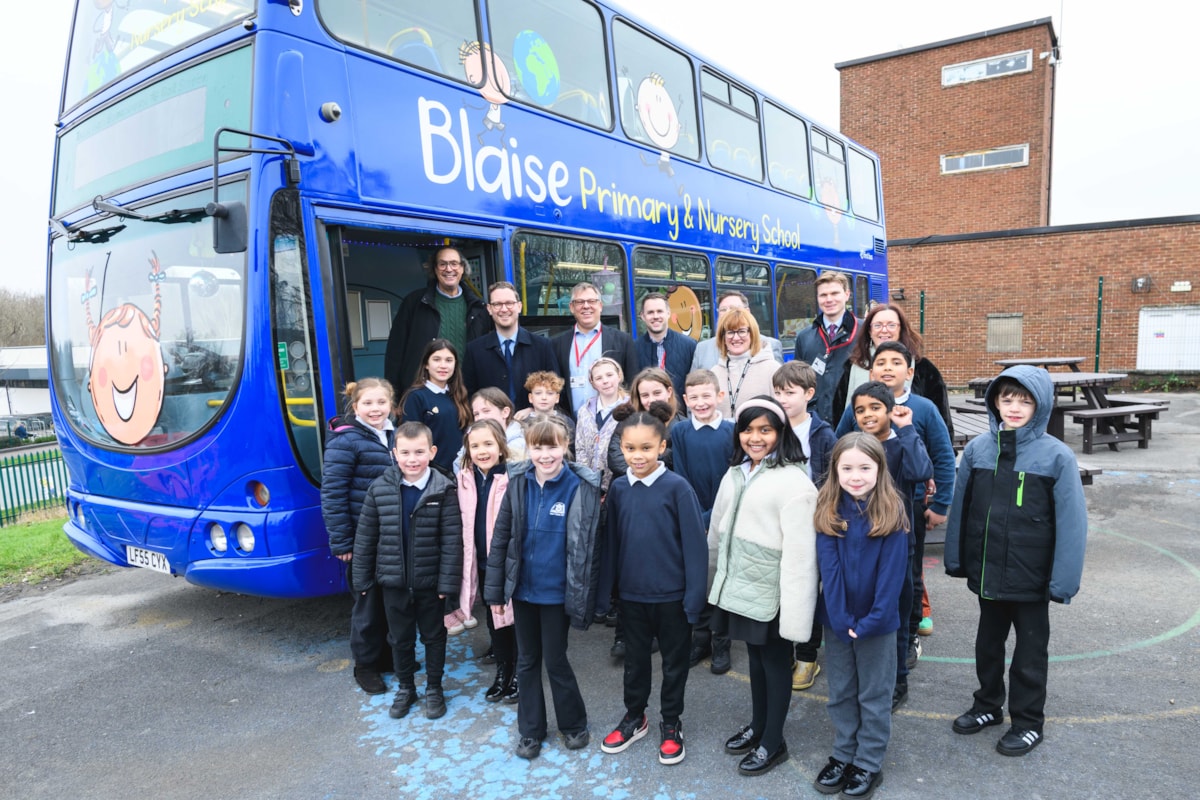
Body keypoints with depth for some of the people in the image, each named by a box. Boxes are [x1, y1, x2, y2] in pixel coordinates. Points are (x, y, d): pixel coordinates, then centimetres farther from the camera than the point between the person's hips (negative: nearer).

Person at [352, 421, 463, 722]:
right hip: (393, 581, 2)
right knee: (400, 638, 18)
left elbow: (452, 540, -13)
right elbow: (365, 536, 0)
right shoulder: (380, 488, -7)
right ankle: (405, 688, 39)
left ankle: (434, 688, 36)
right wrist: (362, 578, 2)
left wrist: (447, 582, -15)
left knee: (433, 636, 16)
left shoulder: (443, 490, -14)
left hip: (430, 581, -2)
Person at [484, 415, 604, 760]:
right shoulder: (518, 483, -5)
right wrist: (494, 590, 0)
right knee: (527, 661, 16)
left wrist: (587, 596, -12)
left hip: (557, 591, -3)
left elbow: (591, 545, -12)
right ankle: (530, 730, 34)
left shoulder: (581, 487, -14)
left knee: (555, 660, 9)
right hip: (523, 588, 4)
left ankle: (574, 724, 33)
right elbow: (501, 537, -1)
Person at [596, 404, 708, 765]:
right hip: (631, 593, 4)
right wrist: (603, 592, 3)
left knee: (674, 660, 15)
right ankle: (634, 716, 39)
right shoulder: (618, 488, -3)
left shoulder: (677, 487, -15)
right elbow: (610, 542, 2)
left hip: (671, 595, -3)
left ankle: (671, 723, 34)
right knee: (635, 658, 19)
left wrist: (694, 596, -13)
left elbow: (694, 544, -13)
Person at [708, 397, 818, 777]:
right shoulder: (734, 475, 6)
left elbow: (799, 552, -21)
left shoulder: (793, 482, -19)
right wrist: (718, 578, 16)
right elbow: (718, 531, 13)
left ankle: (773, 742, 27)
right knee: (755, 658, 21)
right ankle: (757, 726, 39)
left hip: (772, 590, -7)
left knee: (775, 662, 10)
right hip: (739, 585, 7)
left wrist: (794, 610, -22)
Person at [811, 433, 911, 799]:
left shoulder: (891, 513, -12)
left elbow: (892, 572, -14)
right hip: (836, 620, 3)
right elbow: (828, 566, -9)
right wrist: (840, 618, -16)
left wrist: (872, 620, -18)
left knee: (873, 696, 13)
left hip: (876, 621, -3)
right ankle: (843, 756, 33)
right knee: (840, 693, 16)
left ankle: (869, 765, 28)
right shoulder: (829, 511, -5)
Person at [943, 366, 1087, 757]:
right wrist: (955, 559, 6)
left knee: (1030, 651, 14)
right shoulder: (977, 449, -4)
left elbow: (1071, 522, -13)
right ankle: (988, 705, 41)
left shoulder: (1057, 456, -14)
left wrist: (1063, 579, -14)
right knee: (988, 642, 21)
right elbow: (960, 508, 3)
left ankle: (1028, 722, 32)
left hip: (1031, 576, -4)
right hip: (987, 572, 4)